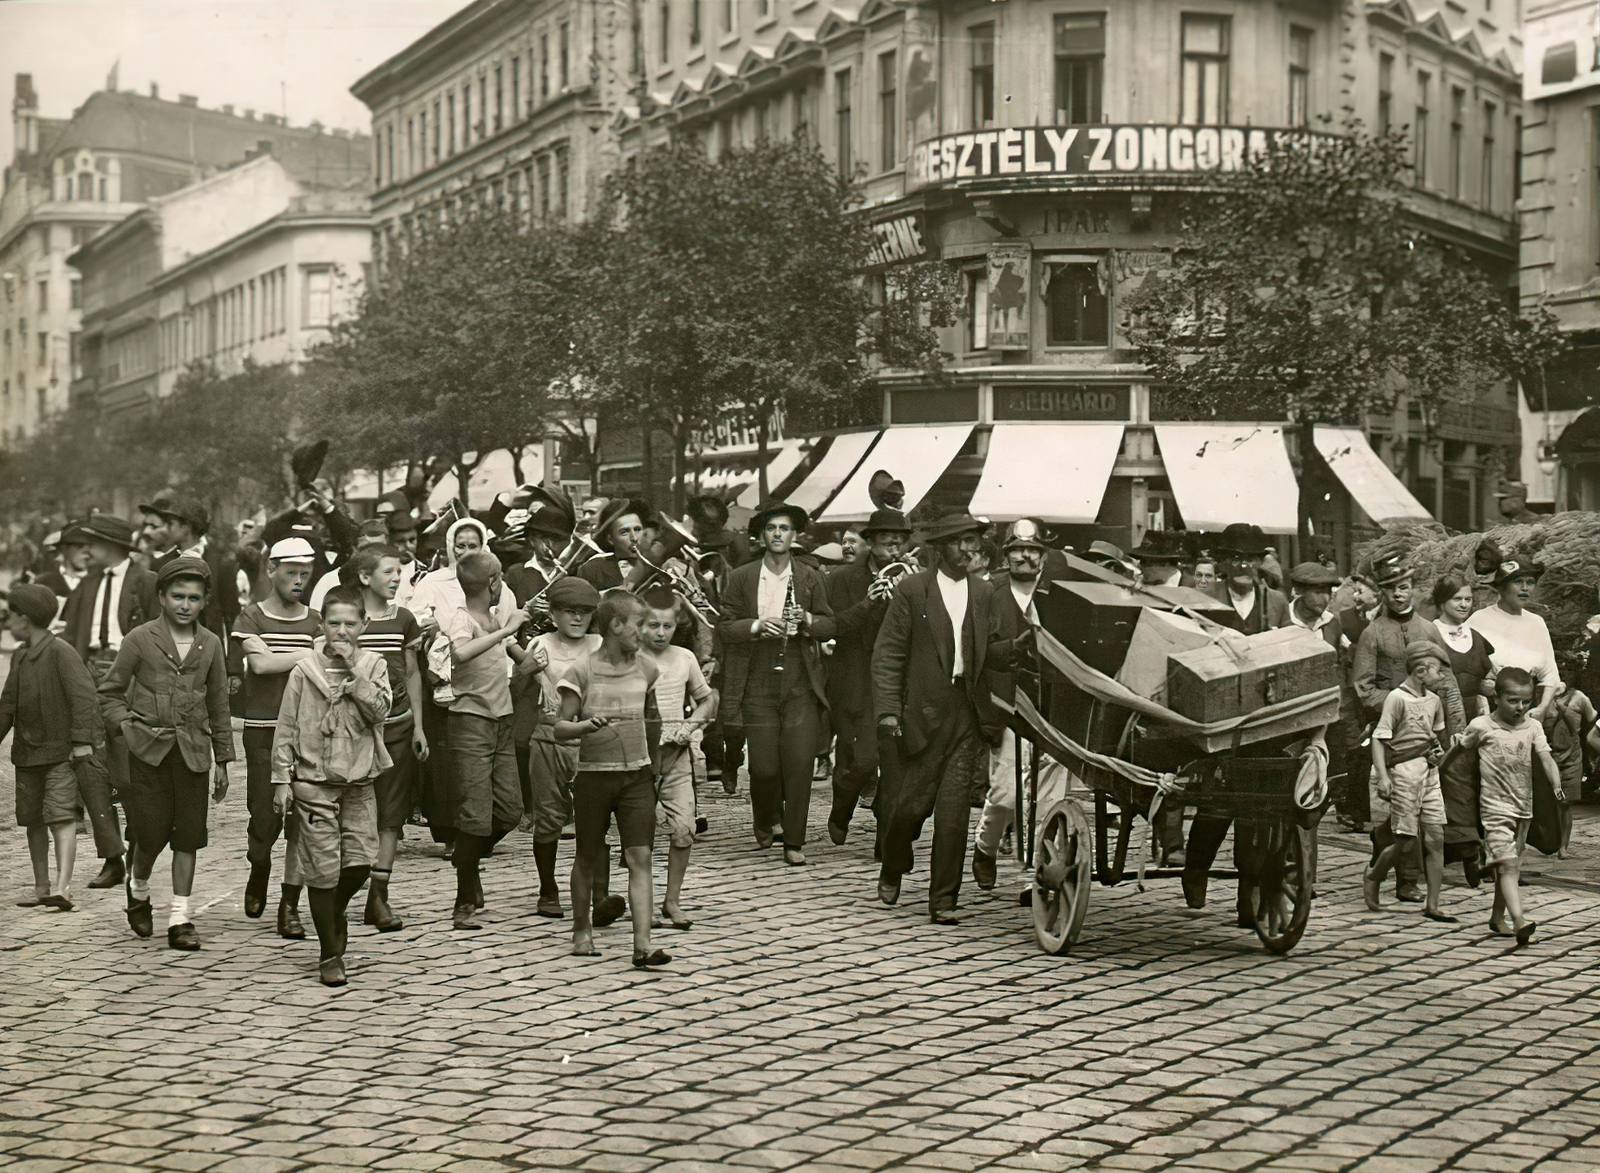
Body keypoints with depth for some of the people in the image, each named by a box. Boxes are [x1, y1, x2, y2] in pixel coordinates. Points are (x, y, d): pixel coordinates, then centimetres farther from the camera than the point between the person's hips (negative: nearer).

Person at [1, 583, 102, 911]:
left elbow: (83, 695, -18)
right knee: (33, 821, 12)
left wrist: (83, 740, -23)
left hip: (61, 752, -8)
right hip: (28, 752, 8)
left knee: (62, 816, -14)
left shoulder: (60, 653, -13)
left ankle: (62, 888, -21)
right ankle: (41, 888, 21)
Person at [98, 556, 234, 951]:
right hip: (149, 751, -2)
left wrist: (222, 760, 13)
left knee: (189, 835, -1)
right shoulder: (140, 639, 0)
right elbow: (109, 693, 7)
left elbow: (218, 705, 14)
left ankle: (180, 919, 5)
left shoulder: (210, 645, 8)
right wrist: (131, 726, -6)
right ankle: (138, 891, 27)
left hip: (192, 752, 2)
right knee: (151, 833, -3)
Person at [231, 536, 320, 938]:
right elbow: (259, 663, -13)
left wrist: (276, 657, -12)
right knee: (265, 817, -2)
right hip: (263, 729, -2)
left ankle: (290, 907, 5)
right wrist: (307, 655, -6)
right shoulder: (251, 617, 3)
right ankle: (258, 875, 30)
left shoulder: (314, 622, 11)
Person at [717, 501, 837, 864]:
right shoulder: (741, 579, 6)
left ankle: (794, 841, 4)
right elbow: (724, 626, 2)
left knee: (800, 763, -6)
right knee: (763, 766, -2)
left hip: (801, 686, 1)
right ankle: (765, 821, 28)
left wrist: (807, 620, -11)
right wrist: (757, 625, -15)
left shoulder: (810, 579, 10)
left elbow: (831, 626, 9)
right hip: (758, 687, -1)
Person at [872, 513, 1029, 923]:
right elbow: (887, 654, -2)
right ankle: (892, 870, 30)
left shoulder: (984, 593, 13)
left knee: (954, 811, -1)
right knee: (913, 803, 1)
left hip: (968, 715, 3)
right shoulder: (912, 590, 0)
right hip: (923, 713, -3)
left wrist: (1019, 644, -8)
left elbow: (989, 655, 12)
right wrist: (888, 709, -10)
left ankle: (943, 900, 6)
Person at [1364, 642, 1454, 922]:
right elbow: (1379, 739, -13)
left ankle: (1432, 905, 5)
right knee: (1406, 844, -2)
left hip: (1430, 773, 7)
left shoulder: (1433, 701, 11)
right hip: (1405, 773, -7)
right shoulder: (1397, 698, -11)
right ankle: (1373, 876, 26)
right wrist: (1382, 776, -21)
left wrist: (1437, 750, 6)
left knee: (1436, 840, 1)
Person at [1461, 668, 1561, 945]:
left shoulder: (1532, 727, 3)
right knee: (1508, 863, -17)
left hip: (1523, 806, 5)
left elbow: (1545, 758, -7)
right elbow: (1461, 748, 11)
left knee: (1510, 865, 14)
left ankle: (1497, 917, 29)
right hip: (1495, 807, -5)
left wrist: (1556, 784, -23)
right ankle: (1519, 920, -30)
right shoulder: (1481, 726, -6)